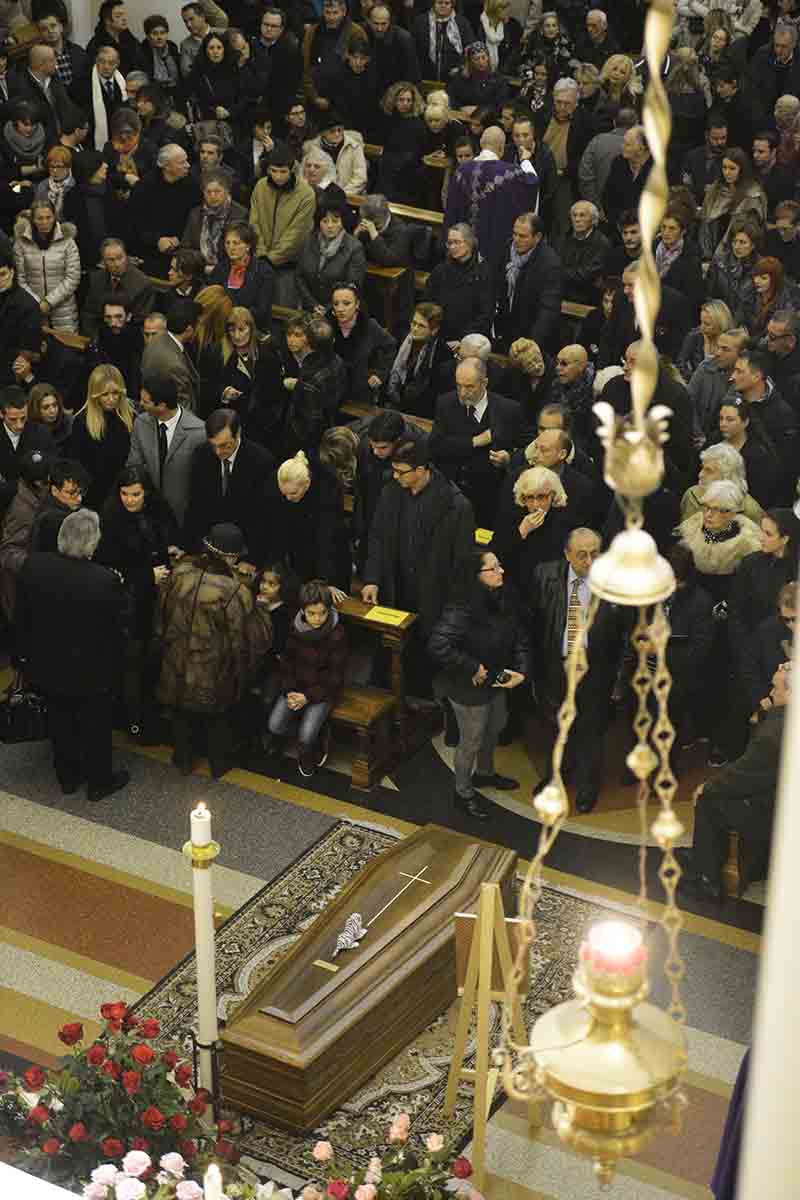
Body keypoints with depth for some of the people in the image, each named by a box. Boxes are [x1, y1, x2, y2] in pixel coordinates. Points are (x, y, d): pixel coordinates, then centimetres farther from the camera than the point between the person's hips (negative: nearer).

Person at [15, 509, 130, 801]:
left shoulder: (33, 566, -18)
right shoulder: (106, 580, -28)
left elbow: (21, 616, -4)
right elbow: (118, 629, -13)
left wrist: (25, 652, 10)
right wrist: (114, 662, 6)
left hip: (47, 666, 4)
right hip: (91, 671, -3)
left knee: (60, 722, 23)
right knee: (95, 726, 17)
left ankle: (67, 777, 40)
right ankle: (99, 782, 34)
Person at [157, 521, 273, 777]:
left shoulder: (180, 573, -19)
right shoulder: (235, 592, -32)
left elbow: (162, 619, -2)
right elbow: (256, 638, -22)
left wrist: (165, 643, 17)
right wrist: (261, 609, -3)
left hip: (178, 668, 3)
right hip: (216, 674, -3)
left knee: (182, 716, 28)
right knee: (220, 720, 25)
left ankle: (183, 760, 46)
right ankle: (219, 764, 43)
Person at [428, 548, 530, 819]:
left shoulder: (506, 600, -12)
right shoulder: (462, 611, -34)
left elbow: (521, 637, -2)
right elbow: (437, 646, -41)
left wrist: (521, 671, -16)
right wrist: (472, 669, -30)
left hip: (497, 682, 7)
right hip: (470, 688, -7)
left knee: (494, 728, 30)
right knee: (471, 741, 14)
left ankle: (484, 773, 59)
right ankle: (463, 792, 39)